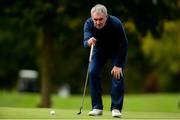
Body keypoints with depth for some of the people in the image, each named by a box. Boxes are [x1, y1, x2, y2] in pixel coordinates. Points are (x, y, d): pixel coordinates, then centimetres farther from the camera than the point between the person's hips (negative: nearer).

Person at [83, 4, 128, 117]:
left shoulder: (116, 24, -35)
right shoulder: (88, 24, -28)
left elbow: (123, 46, -27)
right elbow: (86, 42, -38)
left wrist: (118, 65, -28)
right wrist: (89, 42, -63)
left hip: (117, 50, -3)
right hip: (100, 49, 3)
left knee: (118, 74, -17)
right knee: (93, 72, -12)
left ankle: (116, 108, -10)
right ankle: (97, 107, -5)